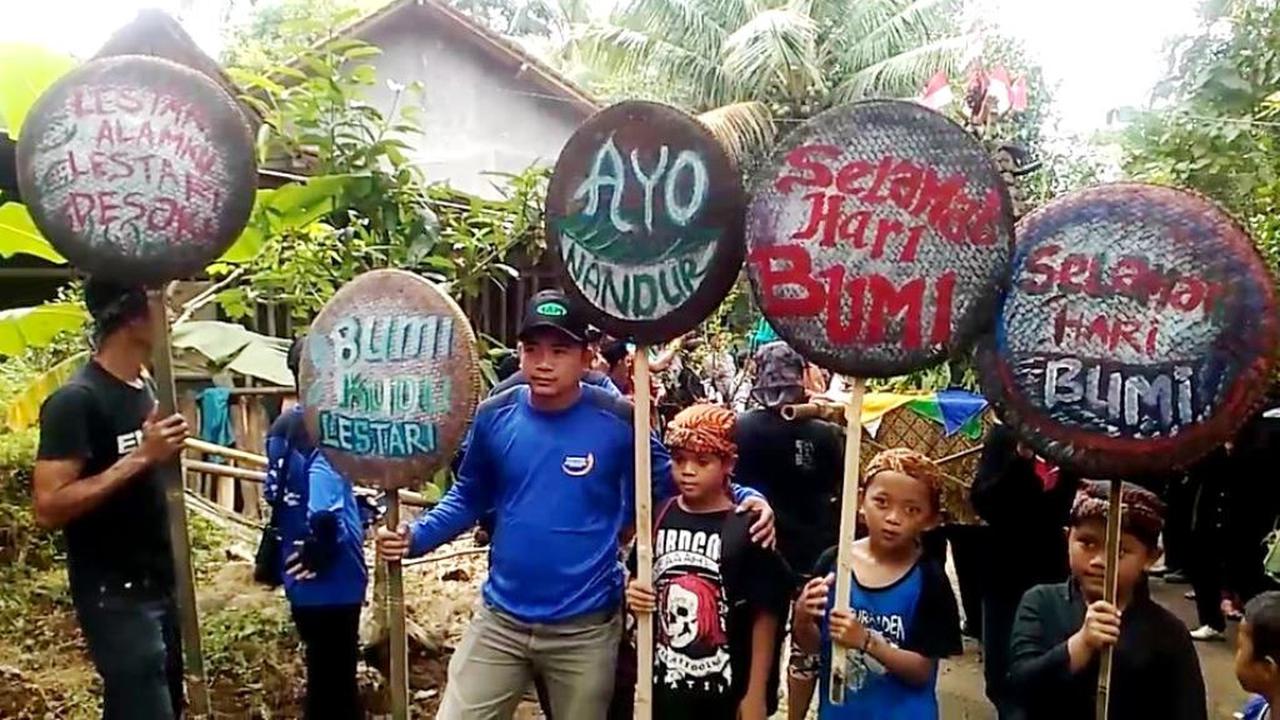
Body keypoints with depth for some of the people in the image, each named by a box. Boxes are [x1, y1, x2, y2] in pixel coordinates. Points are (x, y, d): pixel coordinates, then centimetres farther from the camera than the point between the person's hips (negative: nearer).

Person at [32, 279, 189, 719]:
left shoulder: (146, 389, 8)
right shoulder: (76, 400, -17)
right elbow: (49, 508, -22)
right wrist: (140, 458, -25)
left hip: (157, 585, 8)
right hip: (114, 595, -8)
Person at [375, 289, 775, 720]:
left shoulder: (617, 420, -12)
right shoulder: (494, 416, -5)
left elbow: (669, 481, -1)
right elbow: (468, 497, 8)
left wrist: (743, 497, -15)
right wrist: (415, 537, -7)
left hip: (586, 627, -1)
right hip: (499, 620, 2)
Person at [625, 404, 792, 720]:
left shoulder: (747, 528, -11)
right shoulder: (657, 518, 1)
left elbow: (765, 618, -10)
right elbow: (639, 587, 13)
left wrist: (756, 694, -9)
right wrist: (633, 595, -10)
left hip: (726, 689, -3)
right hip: (665, 684, 4)